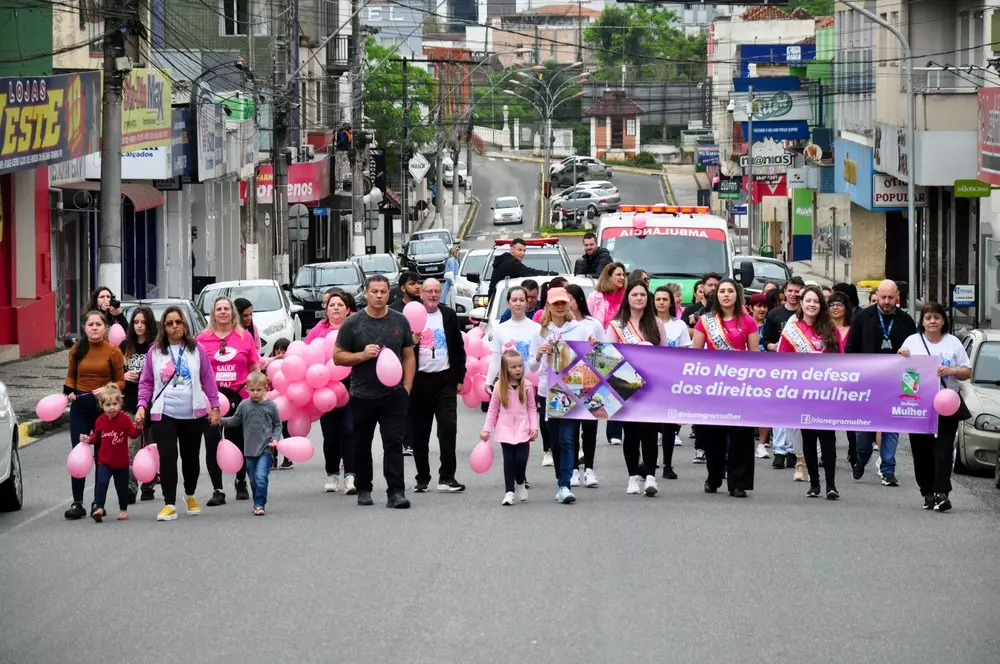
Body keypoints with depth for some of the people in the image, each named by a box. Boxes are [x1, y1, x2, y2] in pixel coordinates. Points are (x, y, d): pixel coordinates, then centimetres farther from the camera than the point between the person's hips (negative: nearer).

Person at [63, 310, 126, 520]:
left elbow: (121, 381, -1)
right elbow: (71, 376, 14)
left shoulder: (113, 351, -4)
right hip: (80, 406, 2)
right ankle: (77, 503, 0)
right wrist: (69, 391, -5)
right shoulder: (77, 350, 3)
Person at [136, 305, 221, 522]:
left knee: (191, 457, 10)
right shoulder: (155, 351, 3)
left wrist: (215, 406, 3)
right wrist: (142, 406, -5)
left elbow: (208, 380, 5)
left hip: (193, 414, 1)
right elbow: (146, 383, 7)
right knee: (167, 457, -11)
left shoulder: (196, 349, 3)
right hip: (164, 414, -1)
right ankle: (169, 504, -9)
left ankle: (190, 496, 34)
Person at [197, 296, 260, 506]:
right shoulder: (203, 338, 2)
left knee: (239, 442, 10)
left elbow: (255, 368, 8)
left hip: (239, 397, 1)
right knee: (212, 443, -5)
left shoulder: (245, 337, 4)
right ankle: (217, 490, -1)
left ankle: (241, 483, 31)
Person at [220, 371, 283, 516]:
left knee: (261, 477, -16)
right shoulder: (244, 405, 4)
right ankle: (258, 503, 23)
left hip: (265, 448, -3)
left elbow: (277, 425, 7)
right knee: (253, 479, 10)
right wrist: (219, 420, 6)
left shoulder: (270, 406, -1)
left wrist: (275, 439, -7)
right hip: (249, 449, 3)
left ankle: (259, 504, -12)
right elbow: (235, 421, 16)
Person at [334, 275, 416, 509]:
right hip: (362, 395, 0)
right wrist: (363, 355, -15)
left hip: (393, 394, 0)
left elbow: (408, 356, 11)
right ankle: (363, 490, 24)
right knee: (362, 445, 10)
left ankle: (396, 492, -11)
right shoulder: (353, 323, 0)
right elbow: (338, 356, 1)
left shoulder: (400, 321, 7)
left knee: (394, 443, -8)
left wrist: (406, 387, 2)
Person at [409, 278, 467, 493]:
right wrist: (412, 341, -19)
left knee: (448, 427, -8)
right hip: (419, 380, -1)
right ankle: (422, 478, 13)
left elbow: (458, 347, 10)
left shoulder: (449, 315, 7)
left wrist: (460, 378, 6)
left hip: (445, 379, 1)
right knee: (419, 432, 4)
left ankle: (447, 477, -7)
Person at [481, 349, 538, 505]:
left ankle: (521, 483, 22)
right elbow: (493, 410, 3)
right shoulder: (500, 387, -2)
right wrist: (486, 430, -1)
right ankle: (509, 491, 4)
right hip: (506, 429, 0)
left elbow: (531, 408, 4)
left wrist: (534, 427, -4)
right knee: (509, 460, -3)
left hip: (523, 429, 0)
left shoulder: (527, 386, -1)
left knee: (521, 458, -6)